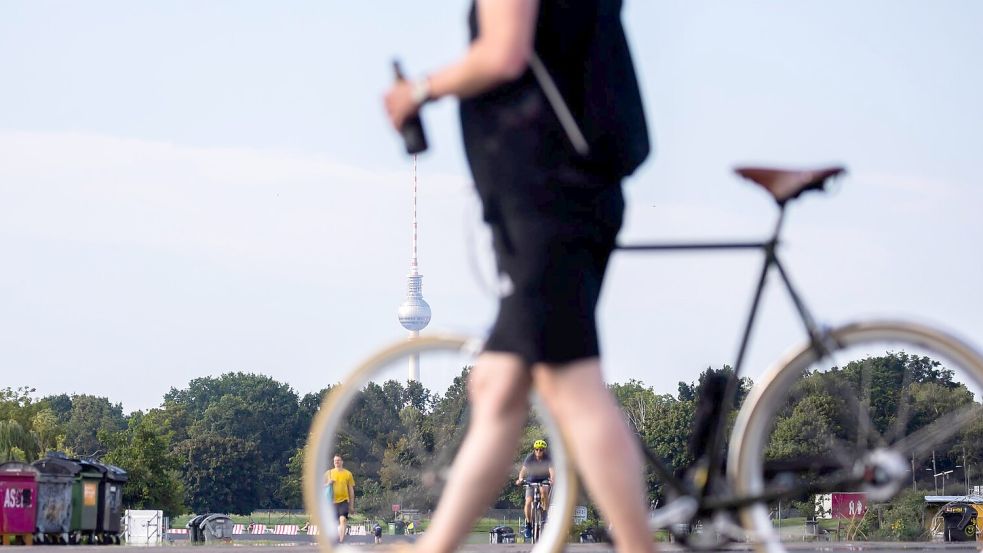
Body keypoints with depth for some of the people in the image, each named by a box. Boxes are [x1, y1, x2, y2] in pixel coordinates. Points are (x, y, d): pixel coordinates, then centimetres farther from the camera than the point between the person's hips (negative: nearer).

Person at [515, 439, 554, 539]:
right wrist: (520, 479, -48)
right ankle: (528, 525, -2)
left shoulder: (548, 458, -18)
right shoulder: (530, 457, -17)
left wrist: (552, 479, -53)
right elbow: (523, 469, -27)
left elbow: (551, 470, -32)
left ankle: (545, 514, -20)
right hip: (531, 481, 1)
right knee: (528, 502, -18)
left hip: (544, 481, -1)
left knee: (544, 490, -36)